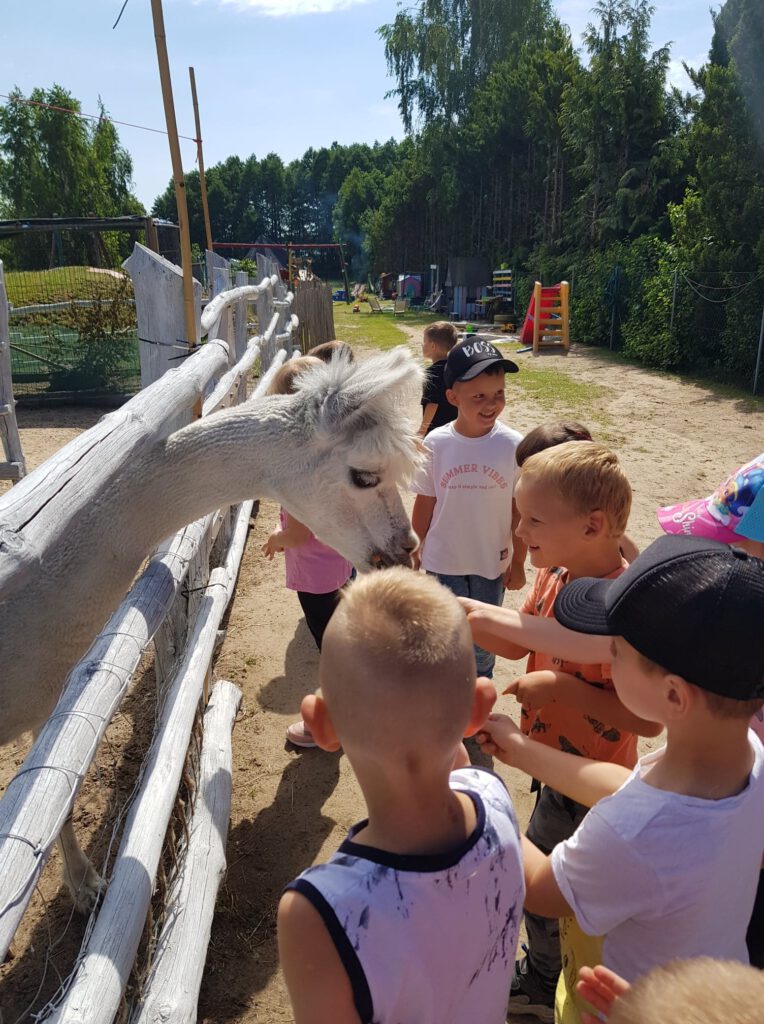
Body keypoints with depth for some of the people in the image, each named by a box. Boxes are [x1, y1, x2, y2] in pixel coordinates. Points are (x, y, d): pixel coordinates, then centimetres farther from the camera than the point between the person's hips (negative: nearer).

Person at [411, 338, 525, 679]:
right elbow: (424, 504, -2)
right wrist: (414, 552, 6)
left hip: (492, 565, 0)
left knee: (483, 644, 21)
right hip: (442, 564, 0)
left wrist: (518, 562, 0)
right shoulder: (435, 443, -14)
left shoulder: (513, 446, -15)